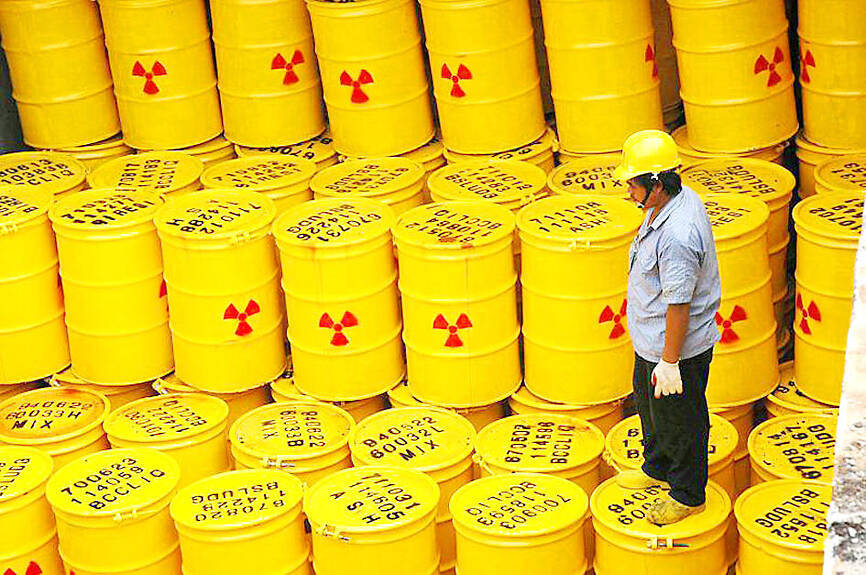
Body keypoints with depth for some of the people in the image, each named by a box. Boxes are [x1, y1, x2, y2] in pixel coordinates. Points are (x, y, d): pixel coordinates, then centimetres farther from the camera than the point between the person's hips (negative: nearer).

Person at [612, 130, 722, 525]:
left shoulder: (678, 234, -34)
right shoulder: (679, 198, -2)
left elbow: (679, 304, -29)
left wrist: (670, 362, -22)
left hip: (679, 346, -10)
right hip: (651, 341, 10)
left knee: (679, 422, 9)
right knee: (649, 404, 28)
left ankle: (687, 495, 29)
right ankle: (658, 468, 50)